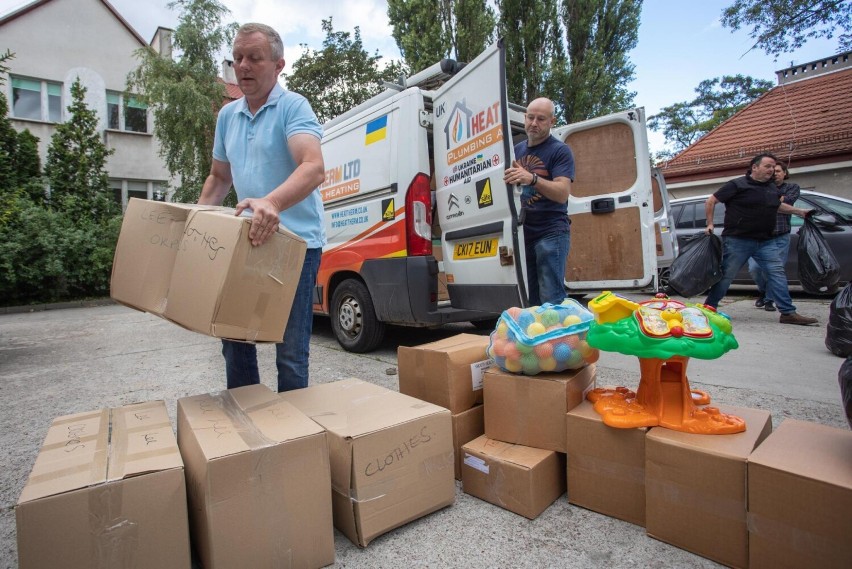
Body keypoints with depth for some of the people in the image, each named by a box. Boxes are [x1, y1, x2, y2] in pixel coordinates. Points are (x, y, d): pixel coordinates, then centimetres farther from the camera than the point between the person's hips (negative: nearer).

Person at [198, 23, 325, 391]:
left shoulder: (293, 107, -7)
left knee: (290, 353, -2)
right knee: (235, 342, 15)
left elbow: (314, 168, -25)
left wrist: (272, 202, -41)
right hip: (247, 242, 7)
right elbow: (219, 177, 25)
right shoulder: (227, 115, 15)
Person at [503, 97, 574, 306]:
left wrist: (532, 179, -30)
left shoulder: (560, 150, -2)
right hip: (523, 232, 6)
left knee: (551, 300, -9)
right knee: (528, 299, 8)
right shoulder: (517, 149, 16)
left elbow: (563, 193, -16)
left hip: (551, 232, -6)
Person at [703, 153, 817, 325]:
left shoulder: (772, 187, 17)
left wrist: (799, 211, 30)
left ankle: (788, 313, 4)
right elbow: (710, 201, -5)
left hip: (765, 242, 7)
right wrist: (710, 224, -10)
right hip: (737, 240, -7)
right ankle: (708, 308, 7)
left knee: (777, 273, 1)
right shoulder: (737, 185, -6)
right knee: (726, 275, -3)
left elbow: (777, 205, 36)